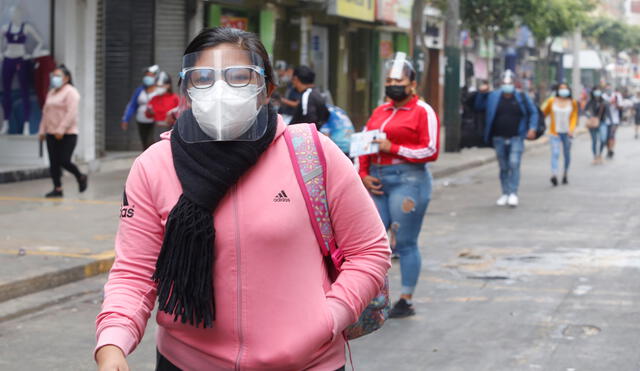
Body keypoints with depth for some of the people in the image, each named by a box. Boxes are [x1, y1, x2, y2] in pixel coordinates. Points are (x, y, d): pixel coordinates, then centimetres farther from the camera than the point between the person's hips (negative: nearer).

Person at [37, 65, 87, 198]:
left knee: (64, 161, -11)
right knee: (53, 163, 3)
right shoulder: (51, 93, 18)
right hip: (52, 134, 7)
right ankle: (57, 189, 8)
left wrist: (61, 129, -24)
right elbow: (46, 112, 20)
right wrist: (42, 130, 13)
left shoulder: (71, 92, -7)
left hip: (67, 134, -7)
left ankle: (81, 178, 14)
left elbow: (71, 113, -17)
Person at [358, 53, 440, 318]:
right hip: (377, 182, 7)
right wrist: (364, 174, 2)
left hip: (408, 180, -7)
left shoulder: (423, 112, -3)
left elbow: (431, 151, -10)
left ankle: (406, 301, 9)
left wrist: (393, 148, -13)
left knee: (405, 243, -2)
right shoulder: (380, 112, 17)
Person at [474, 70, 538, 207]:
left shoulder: (522, 98, 2)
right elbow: (479, 106, 17)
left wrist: (532, 128, -3)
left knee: (514, 164, -14)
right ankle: (505, 194, 16)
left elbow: (533, 113, 9)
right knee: (503, 167, 8)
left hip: (516, 138, -2)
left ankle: (513, 193, -12)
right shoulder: (493, 97, 5)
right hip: (499, 138, 2)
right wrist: (482, 94, 2)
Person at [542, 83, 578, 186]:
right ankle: (554, 174, -31)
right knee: (555, 153, -16)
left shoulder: (573, 103, 1)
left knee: (567, 154, 10)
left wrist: (571, 129, -12)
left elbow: (574, 117, 2)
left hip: (567, 133, 2)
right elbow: (544, 113, 11)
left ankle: (565, 174, 27)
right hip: (555, 132, -2)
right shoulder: (552, 101, -1)